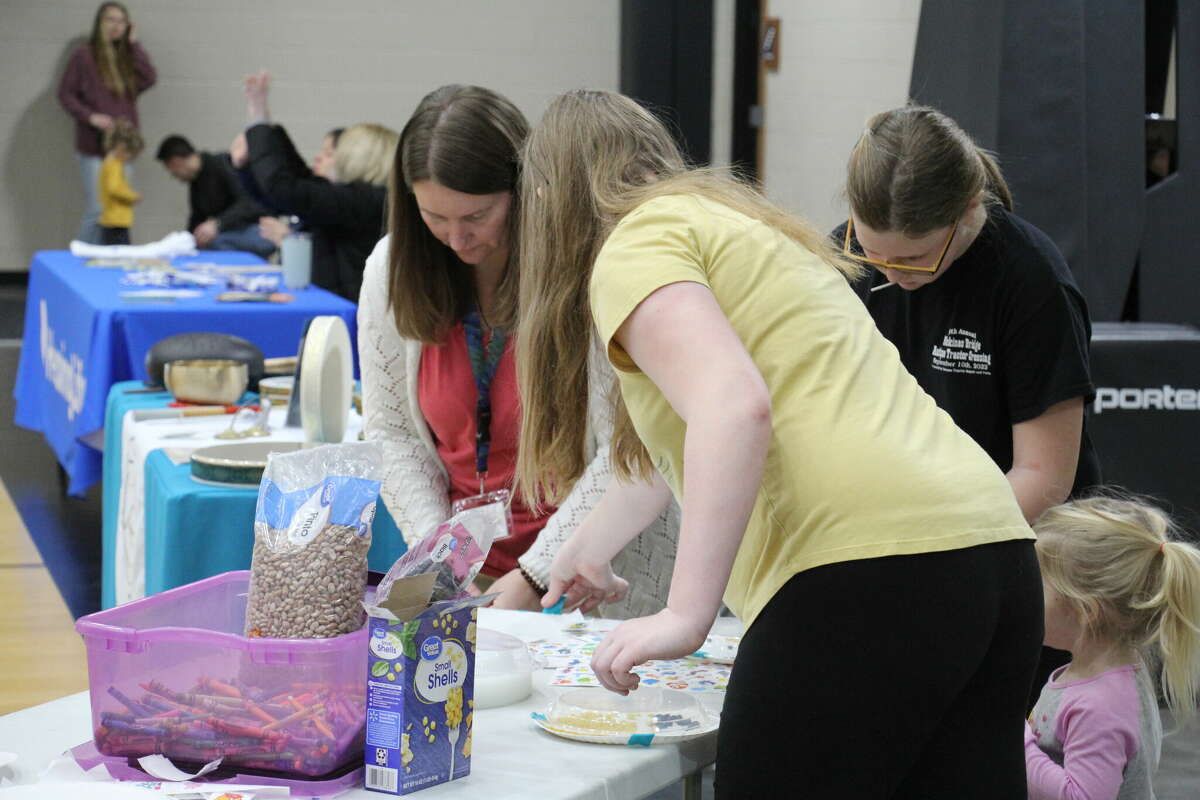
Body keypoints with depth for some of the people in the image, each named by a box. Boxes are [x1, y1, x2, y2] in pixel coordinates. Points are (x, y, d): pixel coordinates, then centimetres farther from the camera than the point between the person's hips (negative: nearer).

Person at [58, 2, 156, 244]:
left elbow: (149, 79, -5)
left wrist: (134, 44, -3)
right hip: (94, 145, -5)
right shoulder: (84, 55, -3)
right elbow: (65, 93, -4)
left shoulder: (127, 56, 12)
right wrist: (90, 117, -17)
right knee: (97, 211, -9)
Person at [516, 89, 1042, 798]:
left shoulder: (635, 246, 2)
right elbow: (669, 440, 47)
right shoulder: (740, 222, 30)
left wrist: (687, 615, -21)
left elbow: (735, 409, -17)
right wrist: (594, 543, 61)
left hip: (863, 578, -9)